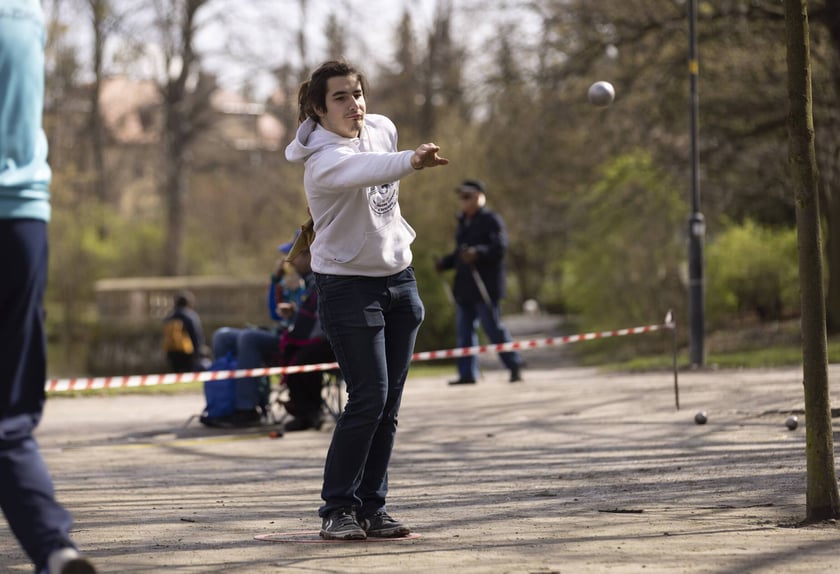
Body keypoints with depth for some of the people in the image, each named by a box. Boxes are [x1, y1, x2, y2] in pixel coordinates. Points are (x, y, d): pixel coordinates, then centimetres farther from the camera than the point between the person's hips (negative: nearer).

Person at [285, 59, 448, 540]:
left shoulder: (383, 128, 1)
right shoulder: (324, 161, -23)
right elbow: (367, 170, -46)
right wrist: (412, 161, -63)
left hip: (399, 279, 7)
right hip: (348, 285, -7)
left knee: (388, 405, 6)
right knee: (368, 398, -12)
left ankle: (372, 507, 12)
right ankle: (338, 509, -2)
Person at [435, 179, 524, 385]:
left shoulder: (491, 220, -6)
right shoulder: (463, 223, 19)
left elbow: (499, 247, -18)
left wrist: (478, 253, -32)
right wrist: (444, 262, 10)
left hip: (485, 285, -8)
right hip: (464, 285, 8)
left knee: (492, 326, -8)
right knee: (464, 329, 5)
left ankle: (515, 366, 3)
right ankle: (467, 373, 8)